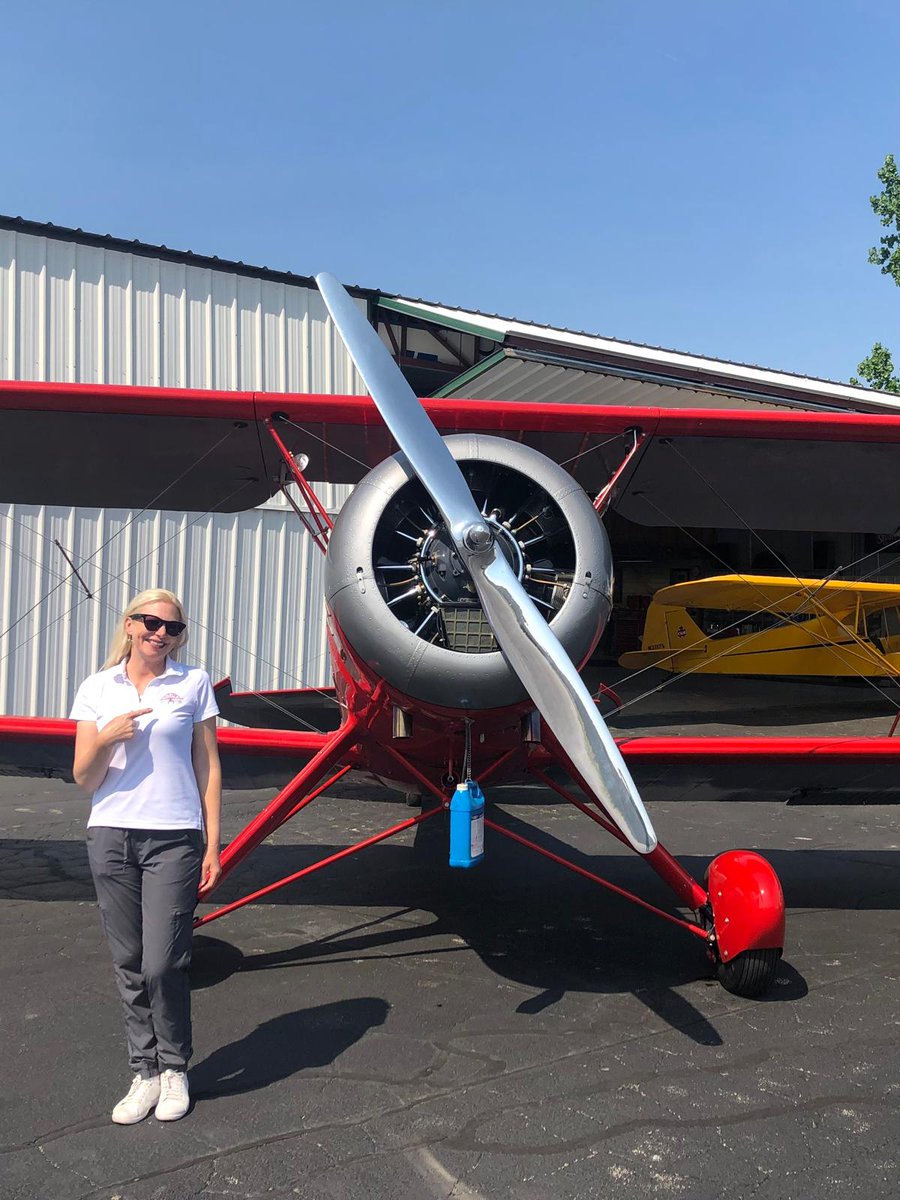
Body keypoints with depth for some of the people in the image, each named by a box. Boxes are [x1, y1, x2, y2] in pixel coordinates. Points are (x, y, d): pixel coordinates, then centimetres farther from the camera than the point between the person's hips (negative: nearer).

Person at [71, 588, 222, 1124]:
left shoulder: (194, 683, 3)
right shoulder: (98, 689, 7)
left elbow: (208, 767, 5)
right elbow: (85, 779, 6)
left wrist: (213, 846, 1)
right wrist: (105, 738, -15)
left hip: (173, 839, -2)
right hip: (111, 837, 2)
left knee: (162, 964, -6)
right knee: (129, 965, 7)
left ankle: (174, 1070, 16)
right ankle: (146, 1072, 23)